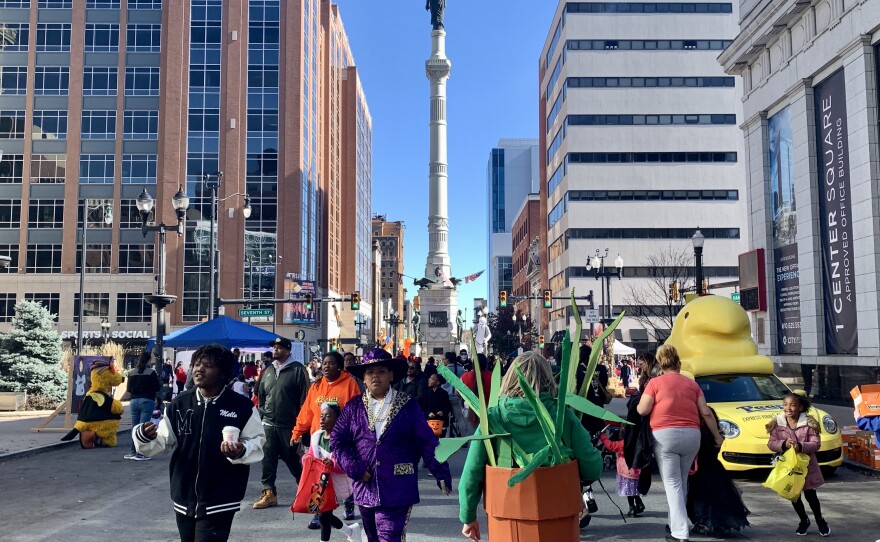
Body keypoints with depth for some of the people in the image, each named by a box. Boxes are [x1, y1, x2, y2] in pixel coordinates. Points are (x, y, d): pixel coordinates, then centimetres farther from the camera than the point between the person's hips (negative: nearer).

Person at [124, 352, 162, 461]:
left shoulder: (131, 372, 4)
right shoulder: (151, 372, -9)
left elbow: (128, 389, 8)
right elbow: (157, 388, -7)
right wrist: (159, 382, 13)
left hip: (134, 401, 4)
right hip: (147, 401, -4)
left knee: (134, 427, 12)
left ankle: (133, 452, 16)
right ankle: (140, 453, -5)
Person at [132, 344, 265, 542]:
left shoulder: (242, 407, -8)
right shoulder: (179, 404, 2)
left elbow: (257, 443, -3)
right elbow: (162, 440, 3)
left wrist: (241, 451, -23)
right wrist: (144, 436, -18)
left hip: (218, 502, -4)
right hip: (184, 499, 5)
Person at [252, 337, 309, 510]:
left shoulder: (297, 369, -7)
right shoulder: (268, 370, 13)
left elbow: (304, 396, -10)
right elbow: (260, 393, 23)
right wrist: (262, 411, 11)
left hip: (289, 425, -5)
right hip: (269, 424, 5)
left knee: (292, 459, 5)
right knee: (268, 459, 5)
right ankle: (269, 492, 13)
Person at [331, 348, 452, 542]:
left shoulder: (407, 406, -1)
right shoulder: (353, 408, 6)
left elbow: (427, 442, -2)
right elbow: (337, 440, 5)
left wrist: (441, 474, -7)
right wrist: (353, 468, -7)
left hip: (397, 491, -4)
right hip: (365, 489, 4)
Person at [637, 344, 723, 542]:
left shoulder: (655, 382, 2)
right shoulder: (692, 383, 13)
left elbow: (642, 410, -5)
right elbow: (706, 413, 9)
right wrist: (717, 436, 18)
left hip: (665, 435, -4)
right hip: (691, 435, 4)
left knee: (672, 483, -1)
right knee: (681, 481, 19)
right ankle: (676, 524, 30)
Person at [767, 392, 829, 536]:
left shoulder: (809, 423, -11)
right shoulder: (777, 424, -5)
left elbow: (815, 444, -13)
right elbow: (771, 443, -5)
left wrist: (801, 446, -30)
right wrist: (783, 444, -24)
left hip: (806, 464, -2)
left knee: (810, 494, 6)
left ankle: (819, 520, 32)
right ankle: (804, 520, 33)